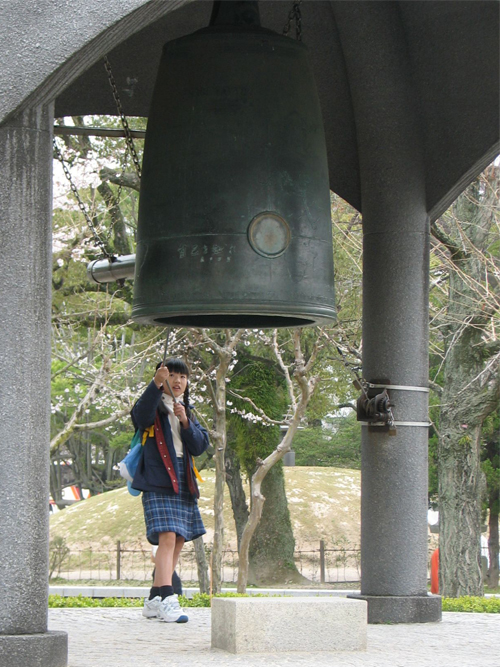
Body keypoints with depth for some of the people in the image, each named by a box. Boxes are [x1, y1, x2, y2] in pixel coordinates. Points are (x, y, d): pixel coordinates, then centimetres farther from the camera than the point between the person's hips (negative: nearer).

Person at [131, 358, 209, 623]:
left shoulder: (188, 412, 21)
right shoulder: (155, 407, 4)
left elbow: (199, 446, 9)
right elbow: (141, 416, -22)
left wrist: (185, 422, -7)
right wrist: (156, 384, -33)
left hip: (183, 483, 7)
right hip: (158, 482, -7)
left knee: (178, 542, 7)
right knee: (167, 538, -20)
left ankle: (154, 601, 16)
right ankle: (166, 600, -28)